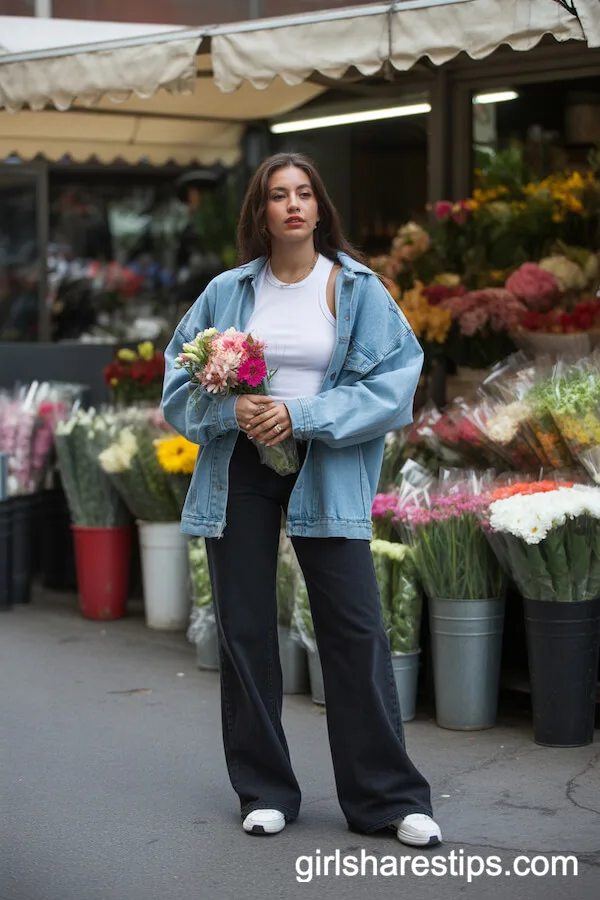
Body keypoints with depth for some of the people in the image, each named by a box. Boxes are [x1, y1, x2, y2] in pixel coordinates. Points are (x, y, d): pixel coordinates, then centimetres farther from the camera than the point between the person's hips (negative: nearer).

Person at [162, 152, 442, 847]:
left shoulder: (357, 288, 0)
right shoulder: (227, 292, 6)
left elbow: (392, 384, -6)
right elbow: (180, 383, 9)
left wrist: (302, 415, -15)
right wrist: (231, 410, -12)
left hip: (328, 473, -2)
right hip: (239, 471, 2)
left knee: (355, 628, -4)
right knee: (244, 629, 6)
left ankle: (390, 798, 5)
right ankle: (265, 792, 19)